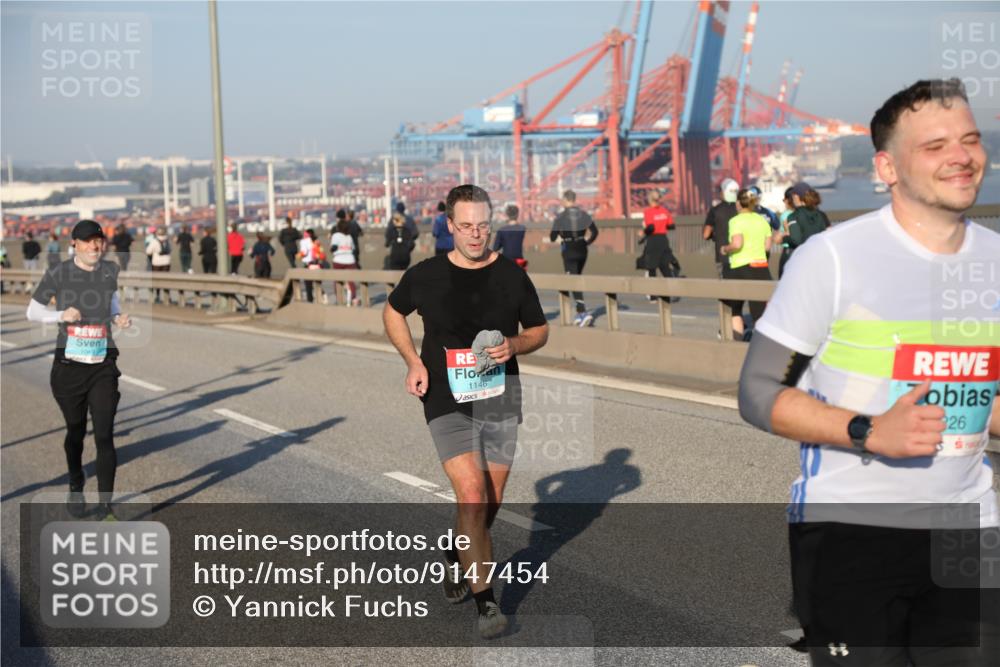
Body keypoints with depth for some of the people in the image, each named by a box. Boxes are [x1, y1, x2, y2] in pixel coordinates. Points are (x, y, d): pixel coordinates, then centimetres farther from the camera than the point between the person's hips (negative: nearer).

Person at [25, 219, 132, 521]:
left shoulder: (110, 270, 1)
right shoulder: (58, 274, -8)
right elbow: (32, 311, 2)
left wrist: (119, 317, 0)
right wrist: (61, 315, -17)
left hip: (103, 366, 1)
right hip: (69, 366, -1)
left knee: (104, 436, -8)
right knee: (76, 431, 15)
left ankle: (106, 508, -2)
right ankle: (76, 487, 43)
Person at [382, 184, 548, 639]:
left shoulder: (512, 275, 0)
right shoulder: (426, 275, -3)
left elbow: (539, 330, 10)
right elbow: (392, 312, 14)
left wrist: (515, 345, -12)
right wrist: (413, 361, 0)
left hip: (500, 399, 3)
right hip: (447, 401, -3)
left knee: (491, 503, 12)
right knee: (472, 496, -16)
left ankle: (457, 559, 42)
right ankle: (485, 601, -9)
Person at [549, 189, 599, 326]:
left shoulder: (560, 217, -9)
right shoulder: (583, 214, 3)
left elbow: (553, 237, -7)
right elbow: (594, 232, -2)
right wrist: (586, 242, 11)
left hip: (569, 252, -5)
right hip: (582, 252, 5)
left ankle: (584, 312, -20)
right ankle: (579, 314, 21)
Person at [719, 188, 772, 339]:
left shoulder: (736, 221, -8)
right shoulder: (762, 220, 8)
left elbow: (737, 244, -21)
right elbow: (767, 246, 8)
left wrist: (725, 249, -3)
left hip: (741, 268, -4)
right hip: (761, 268, 4)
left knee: (734, 307, 14)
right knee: (760, 309, 3)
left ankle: (738, 338, 9)